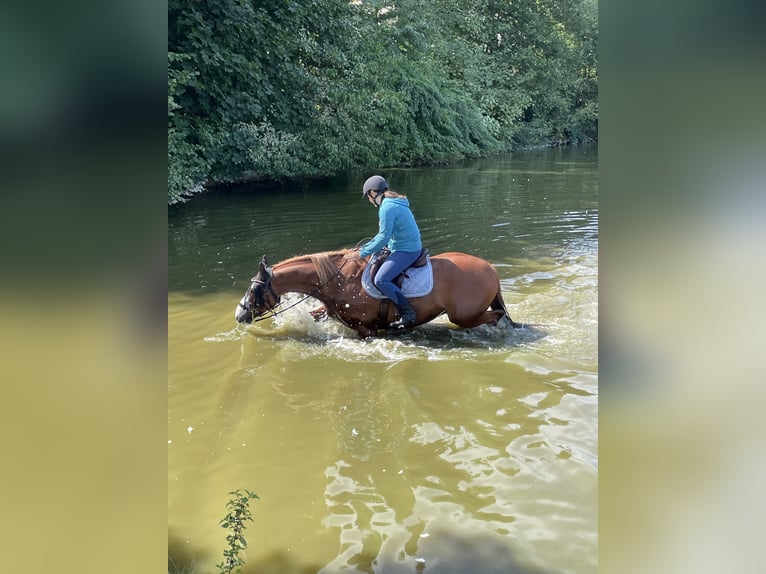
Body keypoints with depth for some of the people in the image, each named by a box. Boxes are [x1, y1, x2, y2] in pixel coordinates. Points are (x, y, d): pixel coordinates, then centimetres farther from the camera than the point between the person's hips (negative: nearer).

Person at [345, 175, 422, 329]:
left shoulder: (387, 208, -17)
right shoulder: (395, 204, 16)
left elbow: (384, 237, -20)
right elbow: (385, 233, 22)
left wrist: (363, 253, -12)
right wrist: (365, 247, 18)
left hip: (406, 251, -11)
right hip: (410, 247, 11)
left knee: (381, 280, -22)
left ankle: (408, 313, -18)